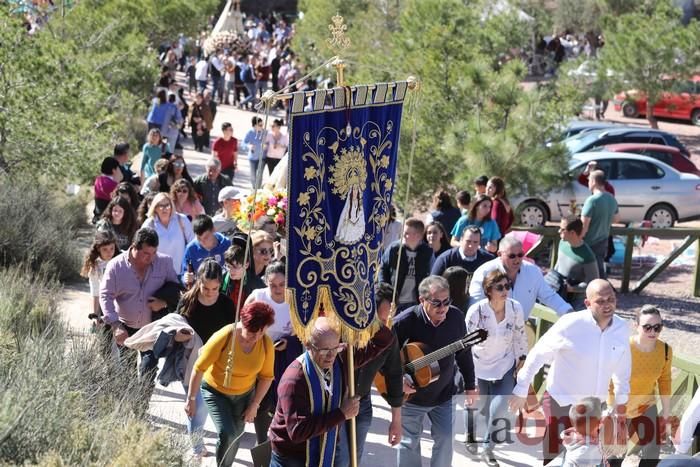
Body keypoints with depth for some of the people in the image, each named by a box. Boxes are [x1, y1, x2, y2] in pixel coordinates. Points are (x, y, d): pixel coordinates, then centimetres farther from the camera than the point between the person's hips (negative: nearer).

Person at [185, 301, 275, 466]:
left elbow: (266, 377, -4)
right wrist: (191, 399, -16)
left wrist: (254, 405, -4)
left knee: (235, 436, 14)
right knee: (226, 434, -18)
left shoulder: (266, 344, -20)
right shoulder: (224, 337, -31)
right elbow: (199, 368, -21)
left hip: (244, 394, 4)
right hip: (215, 391, -4)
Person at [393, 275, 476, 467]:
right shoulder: (406, 321, -23)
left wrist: (470, 385, 9)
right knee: (409, 442, 9)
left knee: (445, 439, 4)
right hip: (411, 395, -2)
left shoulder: (456, 317, -11)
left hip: (443, 394, 3)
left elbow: (463, 353, 4)